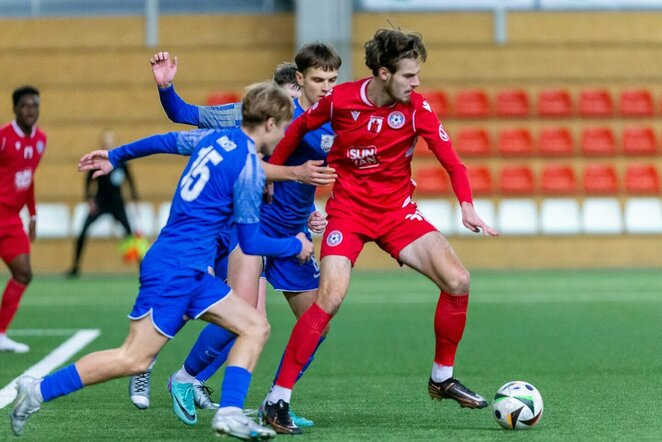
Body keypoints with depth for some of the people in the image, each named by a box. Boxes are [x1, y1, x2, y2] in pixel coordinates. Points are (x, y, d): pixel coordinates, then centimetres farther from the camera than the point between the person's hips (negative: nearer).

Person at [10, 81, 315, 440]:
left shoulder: (215, 139, 10)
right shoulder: (249, 168, -14)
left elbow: (164, 141, 25)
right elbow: (251, 243, -9)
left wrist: (115, 156, 40)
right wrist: (296, 246, 8)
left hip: (191, 274, 10)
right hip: (175, 270, -10)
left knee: (255, 327, 4)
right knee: (134, 360, -10)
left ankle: (229, 412, -4)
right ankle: (39, 391, -5)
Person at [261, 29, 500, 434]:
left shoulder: (417, 108, -10)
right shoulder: (340, 99, -12)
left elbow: (451, 160, -14)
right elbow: (299, 129, 7)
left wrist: (467, 206, -30)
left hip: (397, 211, 3)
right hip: (348, 208, -3)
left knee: (457, 280, -13)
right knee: (331, 298, -22)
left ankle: (442, 377, 8)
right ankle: (278, 399, -13)